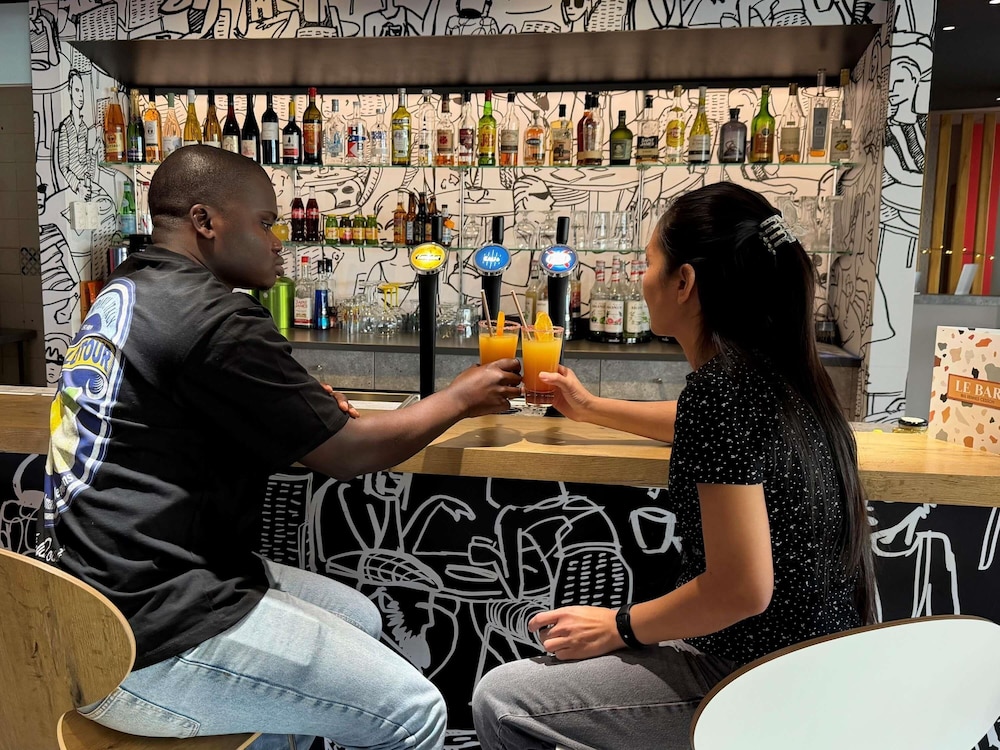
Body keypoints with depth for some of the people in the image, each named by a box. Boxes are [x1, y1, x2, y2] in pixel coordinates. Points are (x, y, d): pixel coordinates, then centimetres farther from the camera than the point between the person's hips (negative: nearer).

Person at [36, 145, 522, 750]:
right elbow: (348, 455, -13)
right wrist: (463, 397, 2)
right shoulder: (214, 318, -19)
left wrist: (309, 412, 10)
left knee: (358, 617, 20)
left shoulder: (123, 294, 11)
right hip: (141, 642, -10)